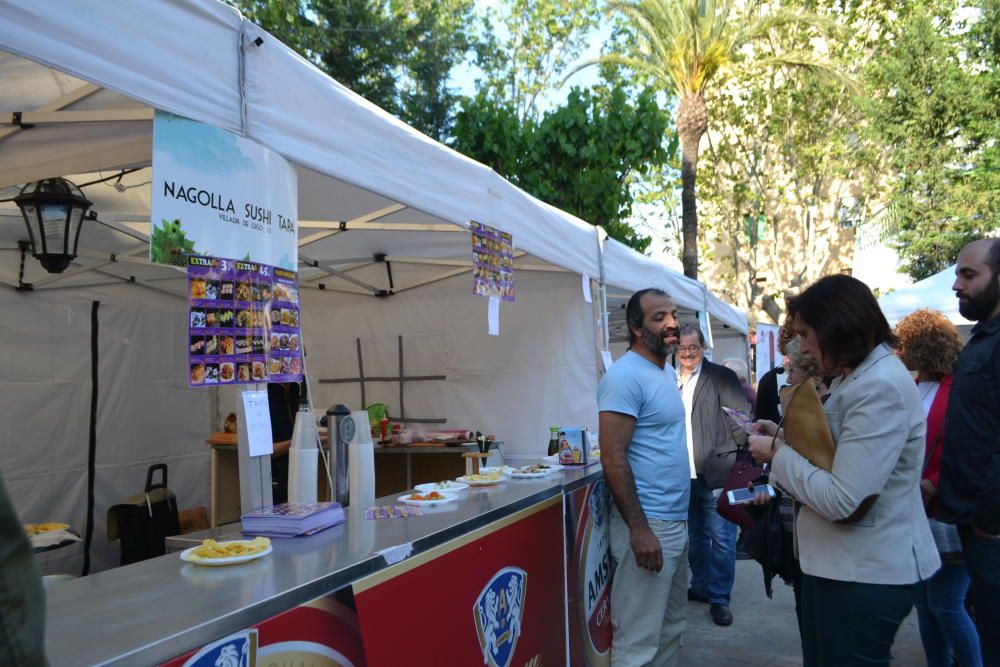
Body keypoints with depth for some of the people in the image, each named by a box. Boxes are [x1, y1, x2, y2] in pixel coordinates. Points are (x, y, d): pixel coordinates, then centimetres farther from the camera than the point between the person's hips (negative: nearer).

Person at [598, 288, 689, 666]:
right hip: (647, 524, -9)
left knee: (671, 629, 20)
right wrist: (639, 529, -23)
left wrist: (677, 516, 16)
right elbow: (613, 459, -21)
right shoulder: (625, 376, -16)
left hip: (676, 521, 9)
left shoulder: (667, 371, 12)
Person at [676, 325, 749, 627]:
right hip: (684, 475, 5)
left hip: (715, 474, -4)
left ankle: (720, 598, 14)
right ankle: (700, 587, 33)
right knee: (694, 537, 18)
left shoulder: (721, 376, -4)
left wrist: (734, 454, -14)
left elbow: (745, 415, -8)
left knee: (721, 539, 1)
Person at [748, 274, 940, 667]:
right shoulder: (858, 376, 10)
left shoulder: (881, 388, -23)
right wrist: (784, 438, 4)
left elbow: (842, 501, -27)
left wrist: (778, 454, -15)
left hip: (866, 575, -10)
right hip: (838, 563, 10)